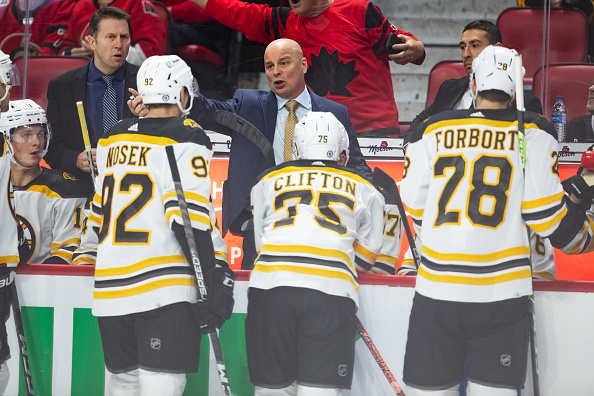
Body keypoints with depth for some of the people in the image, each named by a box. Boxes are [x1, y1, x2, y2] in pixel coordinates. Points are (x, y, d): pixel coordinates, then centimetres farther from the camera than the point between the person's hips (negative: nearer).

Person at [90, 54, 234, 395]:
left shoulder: (112, 139, 14)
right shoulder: (186, 140, -6)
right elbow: (189, 219, -15)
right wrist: (215, 281, -12)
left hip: (109, 287, 7)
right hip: (163, 289, -7)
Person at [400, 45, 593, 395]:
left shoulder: (431, 131, 7)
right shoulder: (533, 134, 1)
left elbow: (415, 208, 9)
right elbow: (546, 213, -3)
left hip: (436, 288, 2)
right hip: (501, 294, -2)